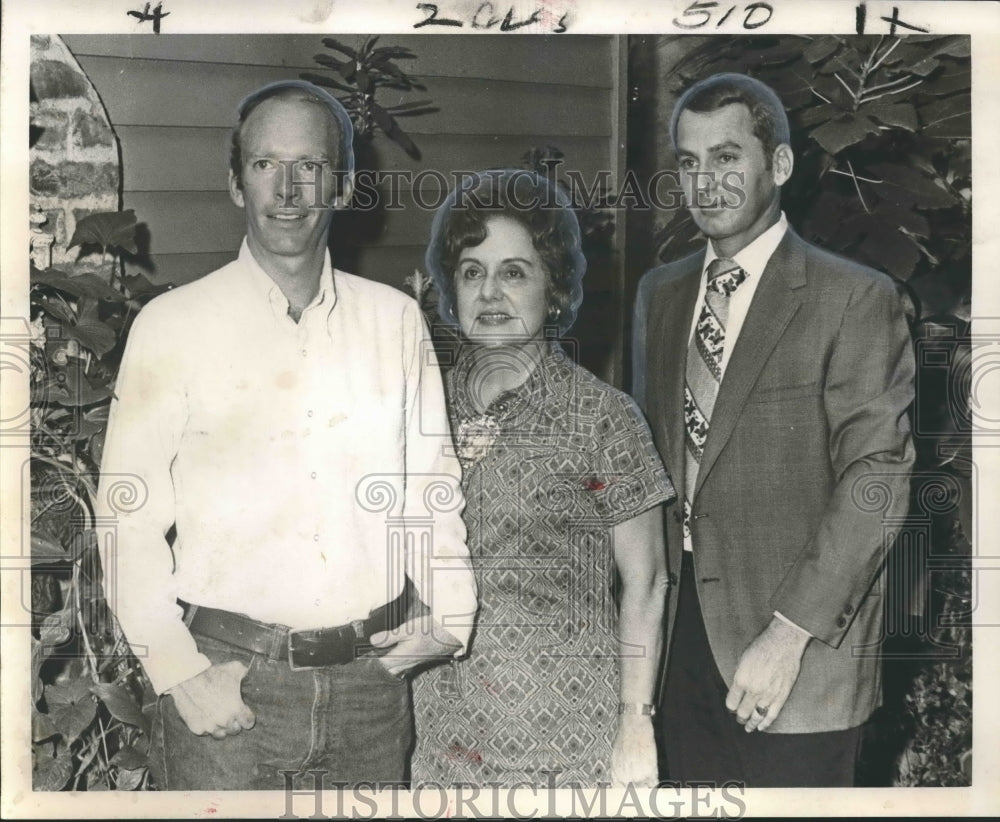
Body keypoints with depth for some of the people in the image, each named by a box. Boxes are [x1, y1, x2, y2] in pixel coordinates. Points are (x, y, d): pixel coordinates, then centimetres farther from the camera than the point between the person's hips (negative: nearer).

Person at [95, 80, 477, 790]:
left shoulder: (396, 319, 6)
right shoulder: (173, 324, -3)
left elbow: (431, 483, 10)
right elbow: (129, 519, -4)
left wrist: (449, 614, -2)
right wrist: (179, 672, -11)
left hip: (371, 674, 3)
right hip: (227, 681, -2)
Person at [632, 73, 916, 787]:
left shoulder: (855, 298, -7)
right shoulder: (659, 293, 12)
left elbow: (877, 478, -13)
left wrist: (789, 634, -18)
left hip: (798, 649, -5)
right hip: (681, 634, 5)